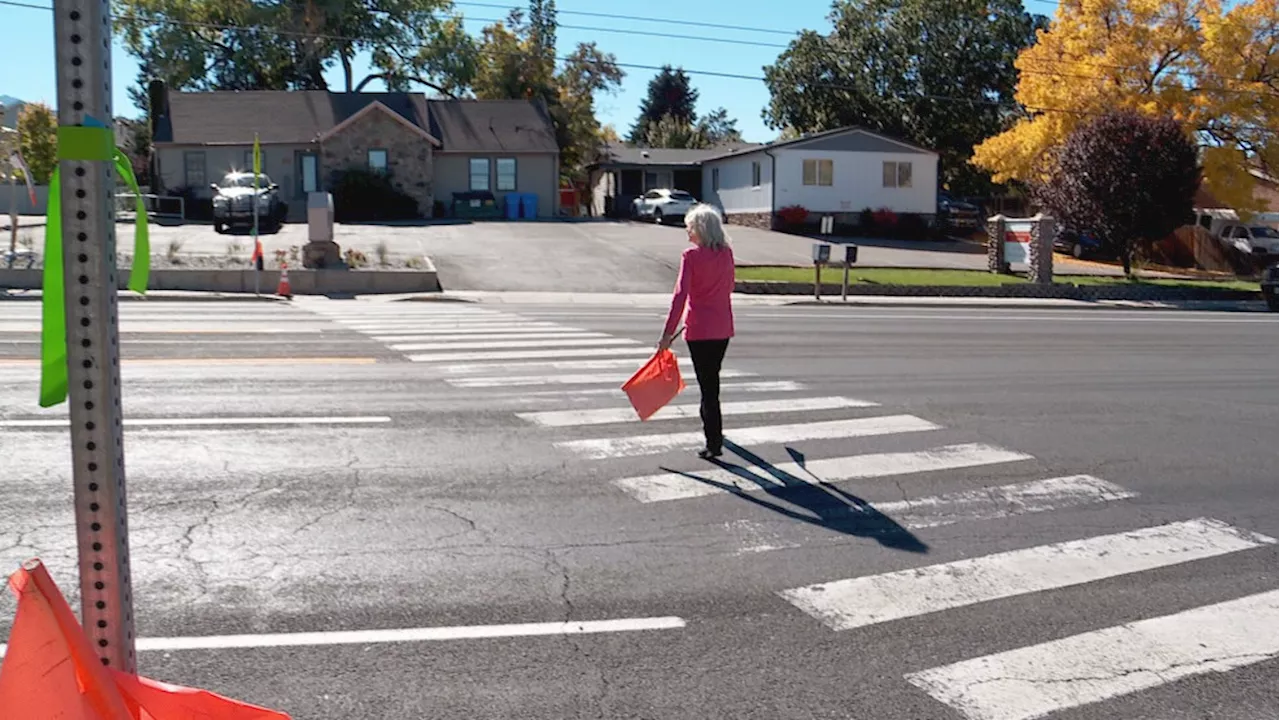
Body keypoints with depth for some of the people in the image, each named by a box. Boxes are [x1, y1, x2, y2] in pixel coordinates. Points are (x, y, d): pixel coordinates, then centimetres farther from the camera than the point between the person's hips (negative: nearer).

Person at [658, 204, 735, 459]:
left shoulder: (691, 256, -13)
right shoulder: (726, 253, 3)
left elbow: (680, 295, -18)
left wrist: (668, 333, -16)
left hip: (700, 329, -6)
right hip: (723, 327, 6)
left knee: (707, 383, -1)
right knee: (712, 378, 23)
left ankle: (714, 444, 0)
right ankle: (713, 428, 41)